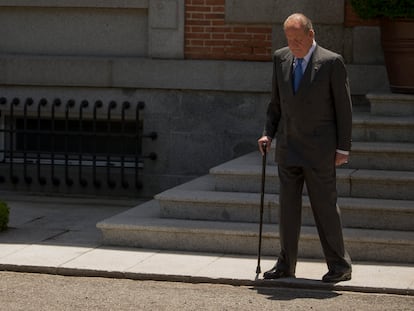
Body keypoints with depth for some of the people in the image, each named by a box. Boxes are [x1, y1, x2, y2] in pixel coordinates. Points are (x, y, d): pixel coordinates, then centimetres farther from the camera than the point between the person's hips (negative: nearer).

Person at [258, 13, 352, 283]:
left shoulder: (332, 62, -9)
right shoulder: (281, 58, 6)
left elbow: (344, 107, -6)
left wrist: (343, 148, -8)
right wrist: (268, 133, 3)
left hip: (320, 149, -5)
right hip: (288, 148, 5)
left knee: (325, 206, -1)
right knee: (288, 207, 7)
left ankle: (340, 266, 9)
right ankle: (286, 265, 14)